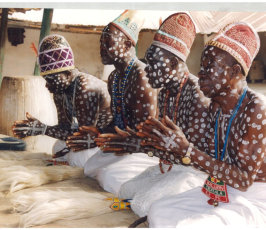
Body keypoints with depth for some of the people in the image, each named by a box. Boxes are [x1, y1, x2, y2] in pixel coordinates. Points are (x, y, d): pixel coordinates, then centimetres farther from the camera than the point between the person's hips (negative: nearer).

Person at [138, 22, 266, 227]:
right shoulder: (216, 106, 2)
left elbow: (244, 179, -25)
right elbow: (211, 160, 5)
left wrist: (186, 149, -30)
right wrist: (171, 148, -8)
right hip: (220, 193, 7)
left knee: (182, 225, -24)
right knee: (158, 212, -4)